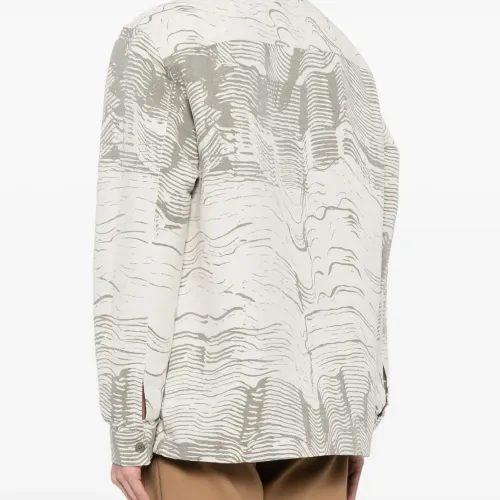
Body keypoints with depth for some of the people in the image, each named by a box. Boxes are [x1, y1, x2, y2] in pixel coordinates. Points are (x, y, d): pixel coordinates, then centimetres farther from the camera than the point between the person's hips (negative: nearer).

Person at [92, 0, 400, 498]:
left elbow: (139, 240, -11)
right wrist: (357, 419, 16)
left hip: (208, 393, -5)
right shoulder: (343, 59, 16)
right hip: (315, 396, 6)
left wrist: (127, 426, -9)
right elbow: (359, 246, 13)